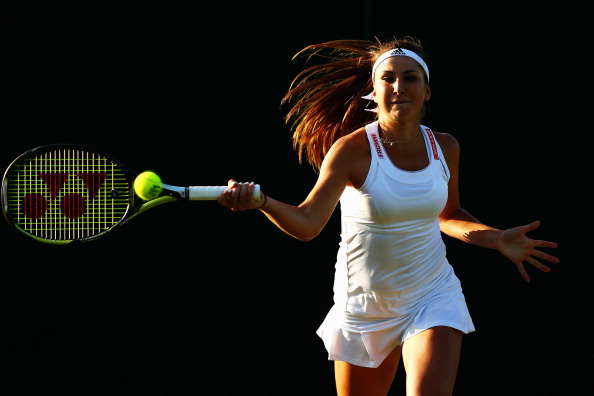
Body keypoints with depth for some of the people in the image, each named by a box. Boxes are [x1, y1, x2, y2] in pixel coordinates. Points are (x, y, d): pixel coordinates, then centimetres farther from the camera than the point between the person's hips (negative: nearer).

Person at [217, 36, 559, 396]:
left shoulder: (445, 147, -2)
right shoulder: (353, 150, -17)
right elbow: (308, 223, -26)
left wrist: (496, 239, 3)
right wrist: (260, 201, -44)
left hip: (433, 298, 2)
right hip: (365, 308, -2)